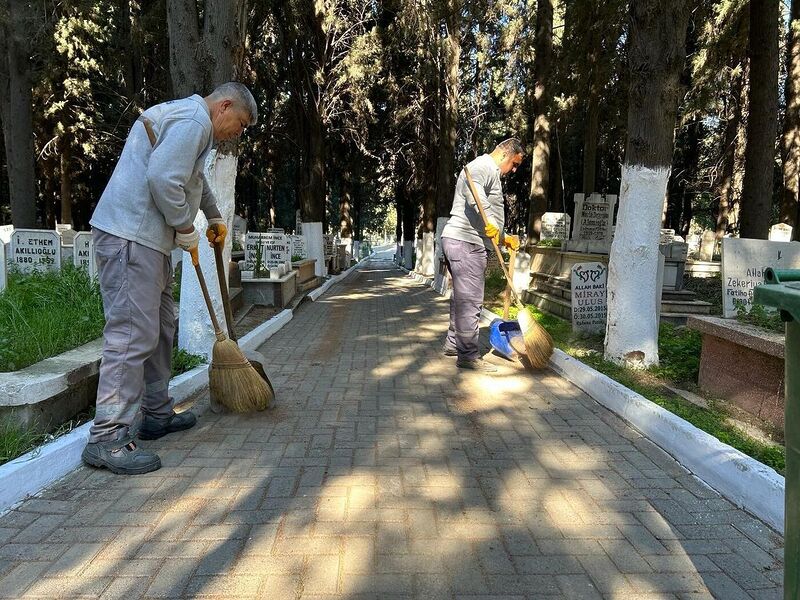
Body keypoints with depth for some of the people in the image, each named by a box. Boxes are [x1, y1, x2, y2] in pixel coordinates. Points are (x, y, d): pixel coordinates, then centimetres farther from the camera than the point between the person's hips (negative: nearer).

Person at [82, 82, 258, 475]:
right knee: (132, 334, -13)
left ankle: (156, 415, 25)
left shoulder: (187, 120, 25)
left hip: (147, 239, 11)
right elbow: (163, 179, -24)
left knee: (160, 327, 15)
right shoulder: (194, 120, -11)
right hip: (129, 236, -11)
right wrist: (186, 229, -11)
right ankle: (107, 439, -10)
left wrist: (214, 217, 50)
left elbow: (194, 179, 41)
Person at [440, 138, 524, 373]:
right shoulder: (483, 166, -7)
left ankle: (453, 343, 29)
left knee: (462, 297, 18)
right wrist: (490, 223, -35)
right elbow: (473, 190, -30)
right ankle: (468, 354, -6)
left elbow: (488, 215, 32)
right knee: (470, 300, -10)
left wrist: (503, 238, 24)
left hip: (463, 242, 11)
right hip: (466, 242, -11)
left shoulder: (491, 173, 27)